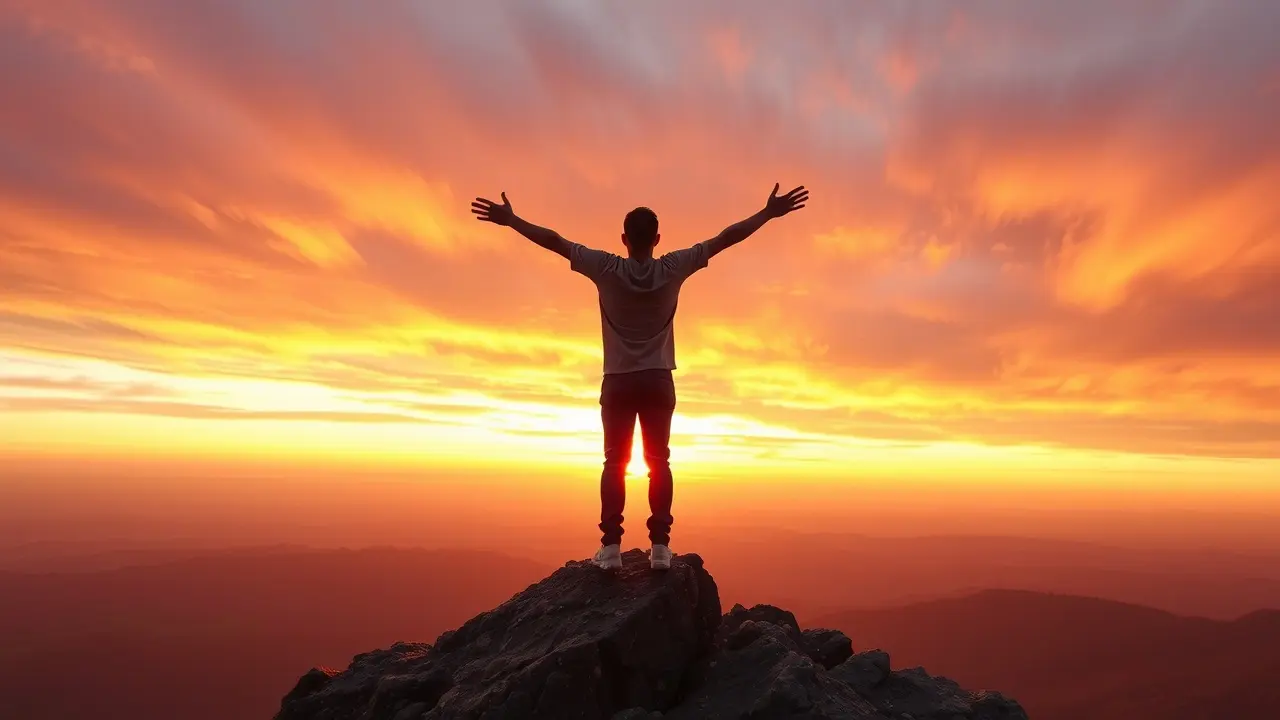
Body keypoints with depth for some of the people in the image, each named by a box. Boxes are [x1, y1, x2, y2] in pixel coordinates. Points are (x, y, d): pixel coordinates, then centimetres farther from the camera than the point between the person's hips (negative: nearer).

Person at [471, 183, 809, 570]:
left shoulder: (606, 268, -7)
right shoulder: (674, 268, -6)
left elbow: (554, 241, -3)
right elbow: (726, 238, -2)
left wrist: (510, 220, 7)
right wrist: (768, 213, 6)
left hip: (618, 382, 0)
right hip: (658, 380, 1)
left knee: (615, 462, 5)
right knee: (658, 462, 5)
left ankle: (611, 545, 0)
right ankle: (660, 545, 2)